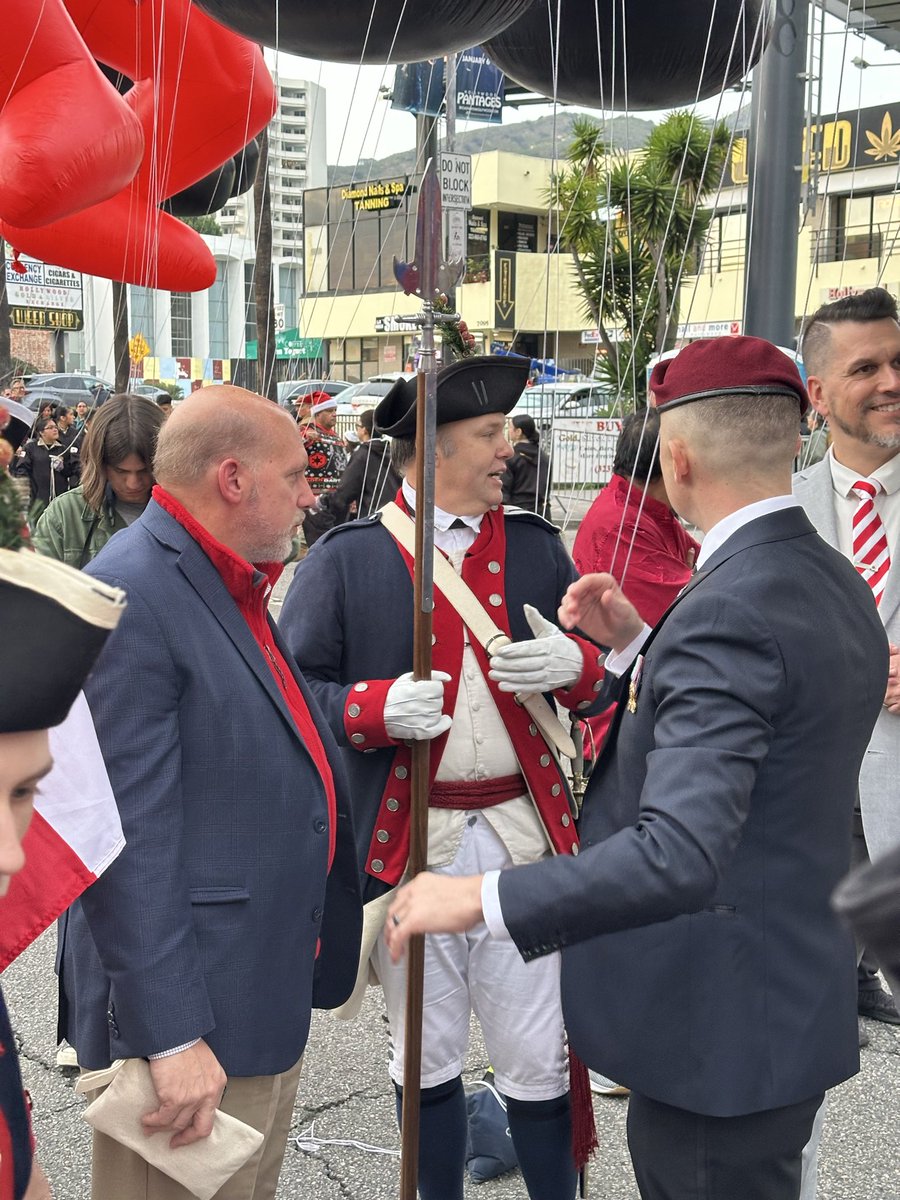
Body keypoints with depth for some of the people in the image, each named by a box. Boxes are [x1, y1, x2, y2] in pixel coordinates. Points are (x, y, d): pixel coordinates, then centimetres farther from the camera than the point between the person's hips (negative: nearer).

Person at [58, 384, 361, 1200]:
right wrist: (171, 1036, -24)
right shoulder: (129, 596, -22)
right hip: (195, 1013, -9)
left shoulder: (230, 586, 8)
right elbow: (129, 840, -25)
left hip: (270, 992, 9)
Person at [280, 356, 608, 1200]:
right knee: (426, 1060, 16)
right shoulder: (344, 559, -4)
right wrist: (379, 710, -22)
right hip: (405, 840, -1)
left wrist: (574, 665, -12)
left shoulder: (537, 547, 7)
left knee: (538, 1058, 9)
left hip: (524, 834, 2)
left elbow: (606, 666, 11)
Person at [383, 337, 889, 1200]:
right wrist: (635, 644, 4)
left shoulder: (729, 611, -27)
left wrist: (479, 900, -31)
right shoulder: (834, 583, 4)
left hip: (721, 1028, -9)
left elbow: (680, 851, -36)